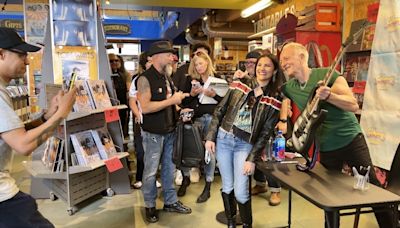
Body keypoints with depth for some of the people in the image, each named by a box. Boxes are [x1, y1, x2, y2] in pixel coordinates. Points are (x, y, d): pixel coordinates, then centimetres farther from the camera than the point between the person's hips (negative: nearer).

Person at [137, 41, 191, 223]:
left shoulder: (167, 77, 9)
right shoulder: (145, 79, -15)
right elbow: (145, 107, -24)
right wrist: (172, 100, -22)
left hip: (170, 131, 7)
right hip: (153, 134, -7)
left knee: (169, 168, 16)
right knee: (151, 171, 7)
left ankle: (170, 201, 31)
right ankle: (150, 206, 25)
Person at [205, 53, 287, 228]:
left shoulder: (275, 100, -3)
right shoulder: (239, 84, 0)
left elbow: (265, 133, -4)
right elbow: (219, 110, 3)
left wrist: (252, 159, -9)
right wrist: (210, 137, -1)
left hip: (245, 145, -2)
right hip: (223, 139, 2)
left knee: (240, 192, -5)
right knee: (227, 187, 11)